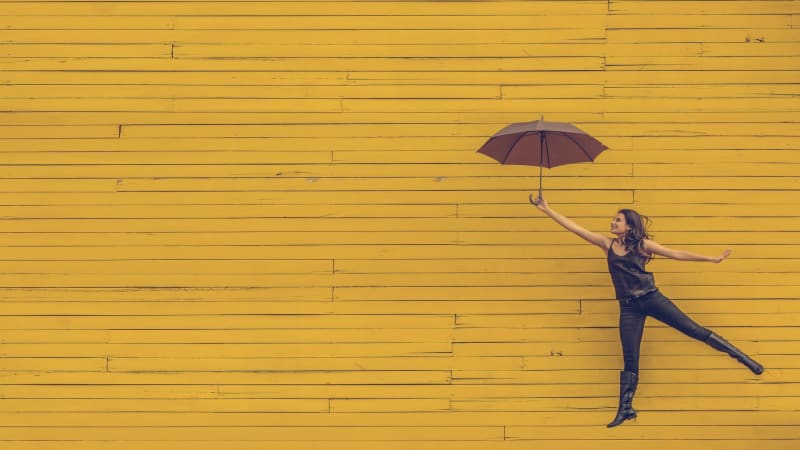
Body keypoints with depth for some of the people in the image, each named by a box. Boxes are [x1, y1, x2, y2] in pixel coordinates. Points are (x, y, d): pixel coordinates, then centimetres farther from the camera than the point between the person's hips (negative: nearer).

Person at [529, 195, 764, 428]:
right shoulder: (607, 244, 7)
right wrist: (547, 210, 0)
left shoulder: (642, 244, 1)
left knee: (693, 330, -3)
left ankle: (744, 358, 5)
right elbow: (574, 227, 4)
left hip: (651, 298, -2)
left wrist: (711, 259, 1)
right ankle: (625, 409, 10)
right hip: (629, 307, 2)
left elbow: (677, 254, 3)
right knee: (630, 359, 4)